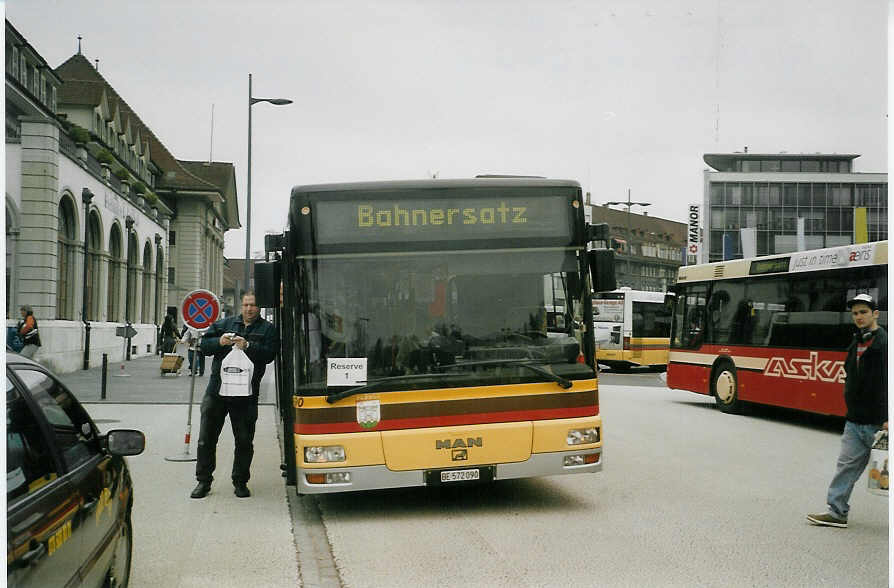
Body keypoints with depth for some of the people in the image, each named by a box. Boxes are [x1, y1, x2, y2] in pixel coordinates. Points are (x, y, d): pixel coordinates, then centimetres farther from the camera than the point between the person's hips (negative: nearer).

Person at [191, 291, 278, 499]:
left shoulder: (268, 329, 6)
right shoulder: (224, 324, 14)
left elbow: (269, 354, -9)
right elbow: (204, 345, 9)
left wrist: (248, 346, -21)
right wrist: (219, 342, -10)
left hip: (246, 395, -2)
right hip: (216, 390, 2)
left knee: (244, 441, 3)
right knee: (206, 438, 3)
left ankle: (240, 482, 16)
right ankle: (203, 481, 14)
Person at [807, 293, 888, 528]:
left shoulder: (883, 343, -12)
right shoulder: (856, 344, 14)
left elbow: (886, 383, -19)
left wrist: (886, 418, -24)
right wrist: (852, 407, 16)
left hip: (877, 421, -7)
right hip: (855, 420, 8)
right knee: (847, 465, 6)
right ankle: (837, 511, 9)